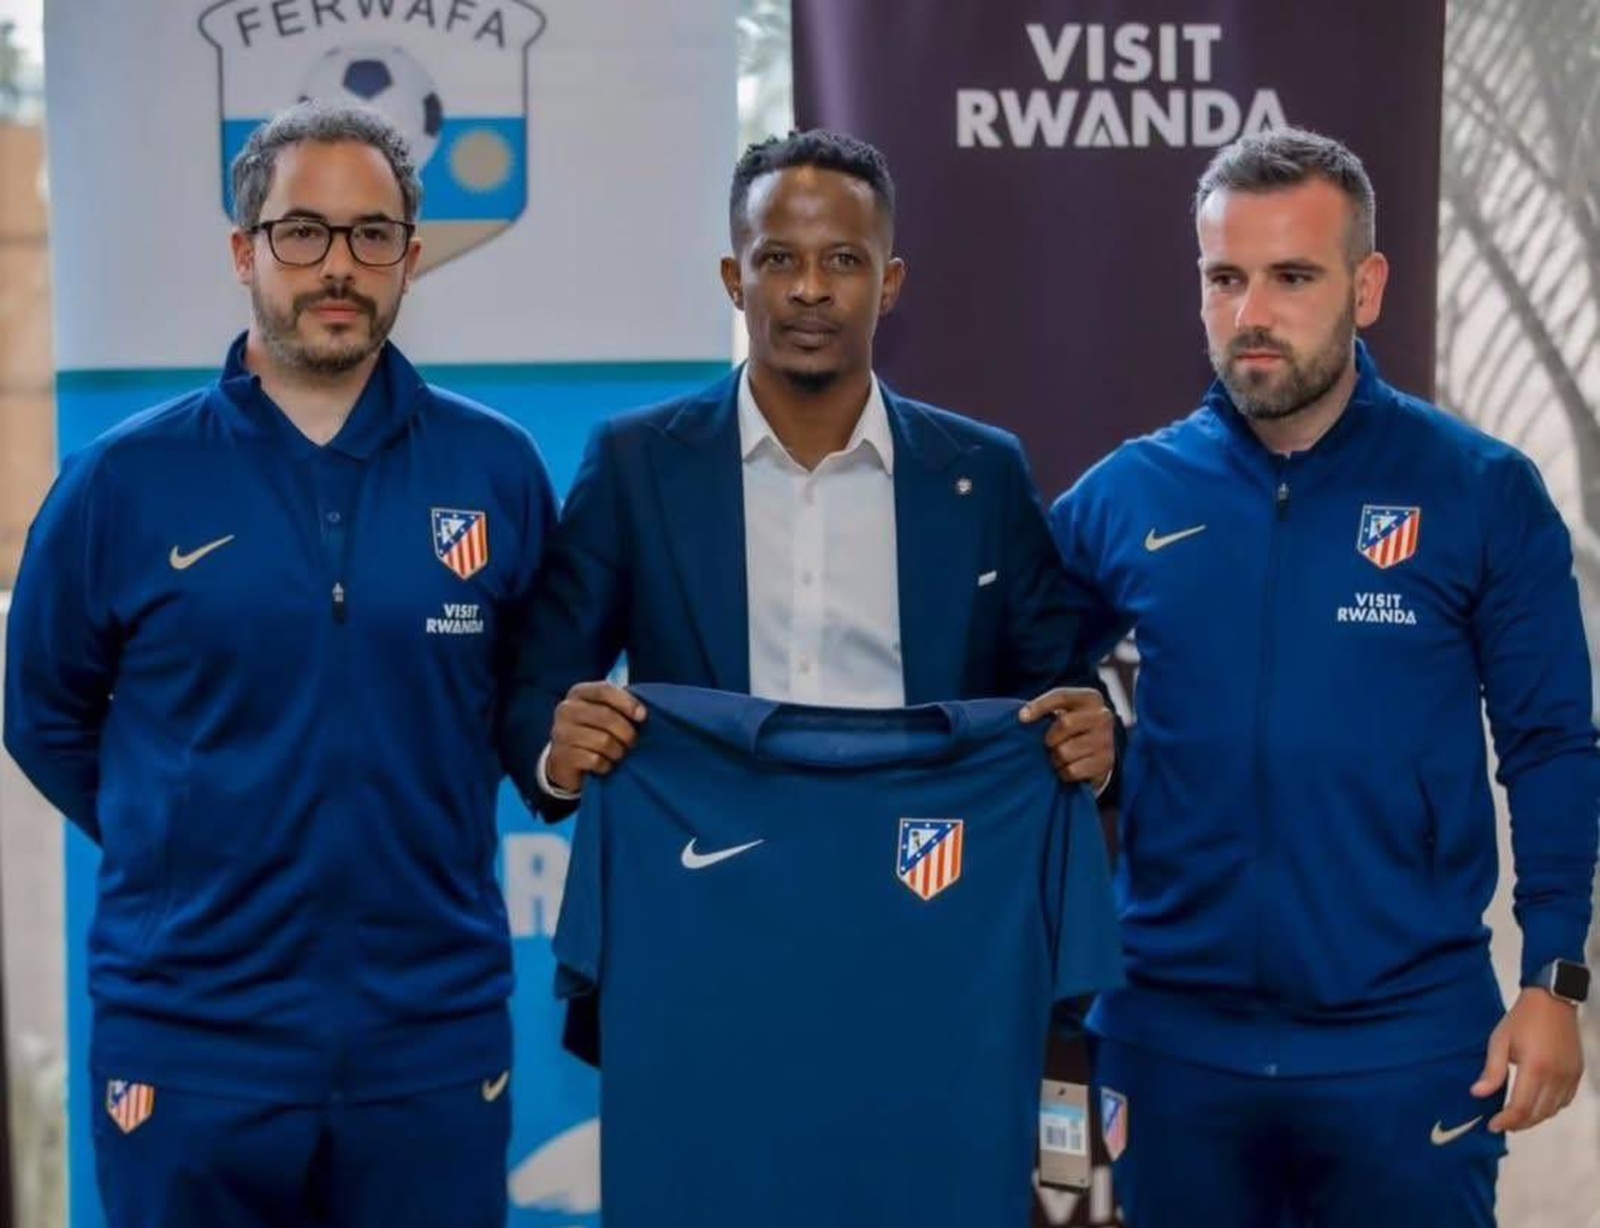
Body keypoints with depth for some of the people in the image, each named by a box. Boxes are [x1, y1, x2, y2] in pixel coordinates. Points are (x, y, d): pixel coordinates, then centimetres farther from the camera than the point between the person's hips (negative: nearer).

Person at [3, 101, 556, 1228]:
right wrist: (195, 849, 8)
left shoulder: (497, 468, -1)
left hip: (436, 1037, 1)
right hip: (190, 1042, 0)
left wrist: (421, 839, 7)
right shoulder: (124, 481, -3)